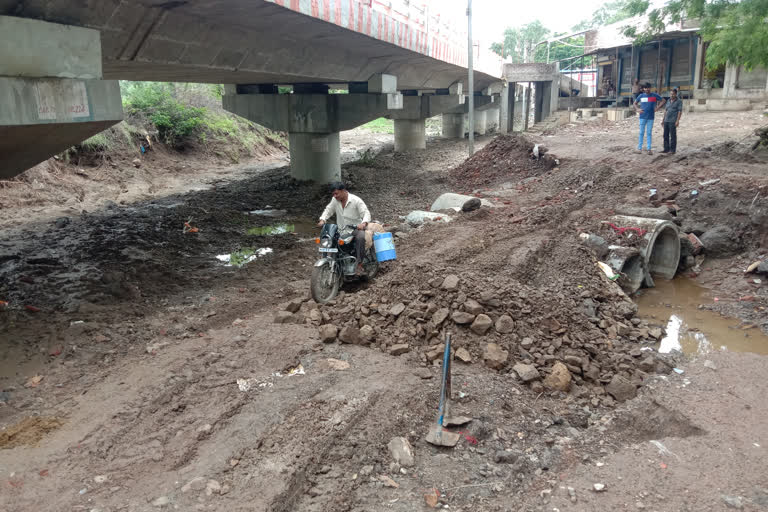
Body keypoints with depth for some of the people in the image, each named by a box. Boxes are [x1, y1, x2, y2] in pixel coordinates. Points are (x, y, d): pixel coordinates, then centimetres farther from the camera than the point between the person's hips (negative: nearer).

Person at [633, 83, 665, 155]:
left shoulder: (654, 95, 2)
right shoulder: (641, 96, 6)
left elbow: (663, 101, 8)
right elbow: (635, 103, 19)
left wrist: (657, 108, -3)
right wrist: (637, 109, 3)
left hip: (650, 117, -1)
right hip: (642, 117, 1)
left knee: (649, 133, 3)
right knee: (641, 133, 3)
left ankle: (649, 149, 5)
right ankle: (639, 148, 8)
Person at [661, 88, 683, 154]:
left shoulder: (679, 101, -4)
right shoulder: (669, 101, 15)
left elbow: (680, 111, -10)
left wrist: (677, 121, -18)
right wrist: (663, 120, 14)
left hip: (673, 121, -6)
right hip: (666, 121, 6)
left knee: (673, 136, -4)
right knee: (666, 135, 6)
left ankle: (673, 150, 1)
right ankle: (666, 149, 11)